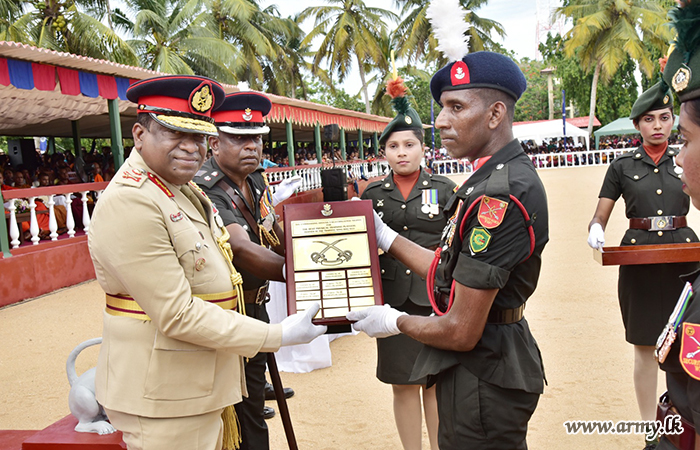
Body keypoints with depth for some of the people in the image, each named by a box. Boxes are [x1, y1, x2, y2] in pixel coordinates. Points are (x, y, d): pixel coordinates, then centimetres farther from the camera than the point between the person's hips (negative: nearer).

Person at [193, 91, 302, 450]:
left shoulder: (256, 179, 5)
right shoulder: (206, 191, -23)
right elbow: (241, 249, -36)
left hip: (255, 307, 8)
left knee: (252, 404, 20)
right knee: (236, 417, 4)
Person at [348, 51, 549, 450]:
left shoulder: (498, 196, -27)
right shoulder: (508, 175, 6)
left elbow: (461, 332, -24)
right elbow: (453, 272, 10)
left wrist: (395, 322, -7)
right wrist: (386, 238, 13)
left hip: (481, 379, -9)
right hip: (495, 359, 9)